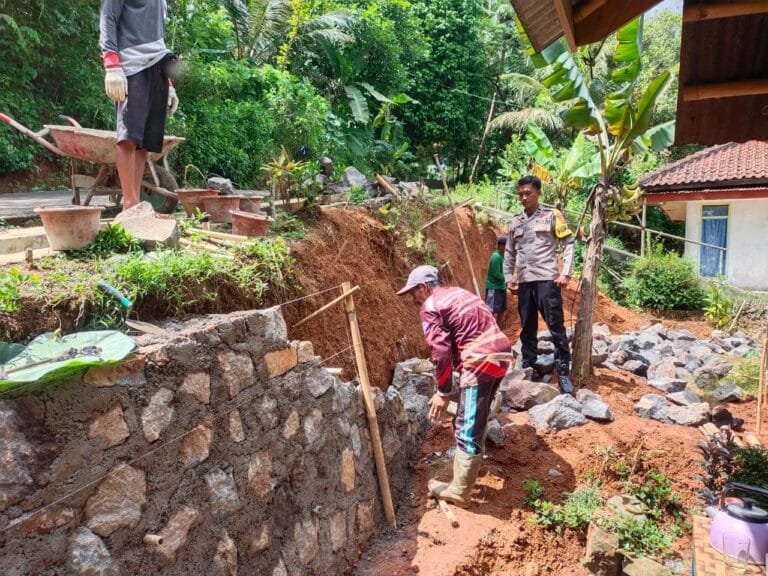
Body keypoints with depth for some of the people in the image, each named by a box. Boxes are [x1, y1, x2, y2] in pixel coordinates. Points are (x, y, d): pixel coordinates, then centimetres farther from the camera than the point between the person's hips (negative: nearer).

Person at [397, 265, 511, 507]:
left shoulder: (430, 307, -3)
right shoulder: (457, 293, 23)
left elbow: (441, 352, -10)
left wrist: (443, 392, -1)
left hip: (481, 361, -9)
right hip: (500, 354, 9)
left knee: (467, 427, -2)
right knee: (476, 418, 27)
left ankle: (459, 491, 6)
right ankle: (470, 463, 45)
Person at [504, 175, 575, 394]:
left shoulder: (552, 216, 3)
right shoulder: (515, 222, 14)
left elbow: (568, 244, 0)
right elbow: (509, 253, 20)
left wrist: (565, 273, -10)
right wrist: (508, 278, 11)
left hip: (547, 279, -4)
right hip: (524, 282, 4)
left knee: (556, 326, -4)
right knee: (527, 328, 10)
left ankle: (563, 372, 3)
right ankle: (528, 368, 19)